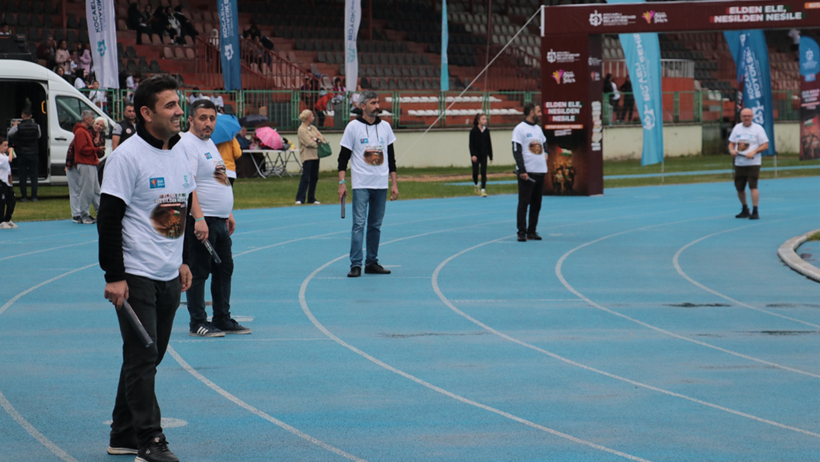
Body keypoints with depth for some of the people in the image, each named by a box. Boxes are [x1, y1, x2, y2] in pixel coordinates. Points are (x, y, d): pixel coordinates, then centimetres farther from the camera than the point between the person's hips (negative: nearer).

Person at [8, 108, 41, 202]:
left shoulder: (18, 126, -13)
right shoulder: (36, 126, -8)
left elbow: (9, 134, 2)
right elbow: (39, 135, 10)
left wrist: (14, 126, 18)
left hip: (22, 154, -1)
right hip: (33, 154, 1)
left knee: (22, 176, 6)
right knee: (34, 175, 7)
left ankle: (23, 196, 5)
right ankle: (34, 196, 3)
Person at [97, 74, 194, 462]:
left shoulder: (180, 154, 10)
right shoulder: (128, 156, -13)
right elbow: (108, 219, -14)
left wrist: (185, 261, 18)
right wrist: (114, 276, -17)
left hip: (170, 276, 8)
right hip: (136, 276, -7)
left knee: (148, 358, 11)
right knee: (142, 358, -7)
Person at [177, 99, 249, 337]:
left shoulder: (209, 143, 18)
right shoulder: (187, 144, -13)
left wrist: (228, 213, 24)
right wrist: (198, 218, -28)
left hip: (220, 221, 10)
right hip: (202, 220, -10)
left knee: (224, 269, 13)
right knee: (199, 272, -4)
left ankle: (222, 319, 22)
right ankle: (198, 324, 0)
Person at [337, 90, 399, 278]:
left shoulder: (385, 127, 9)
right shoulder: (353, 127, -2)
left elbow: (391, 157, 14)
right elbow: (343, 157, -2)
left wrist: (395, 184, 10)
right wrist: (342, 183, -9)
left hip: (381, 185, 4)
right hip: (361, 184, -4)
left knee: (376, 225, 8)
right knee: (359, 223, -9)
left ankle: (371, 263, 15)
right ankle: (355, 265, -8)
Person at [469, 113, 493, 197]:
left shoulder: (486, 130, 4)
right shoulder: (474, 131, -6)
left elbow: (489, 144, 9)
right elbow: (471, 144, -8)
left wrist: (490, 155, 8)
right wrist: (473, 155, -18)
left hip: (484, 154, 2)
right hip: (475, 154, -2)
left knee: (483, 172, -3)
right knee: (475, 172, 1)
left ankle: (483, 190, -4)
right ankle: (476, 185, 30)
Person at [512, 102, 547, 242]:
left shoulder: (538, 128, 16)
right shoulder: (520, 129, -6)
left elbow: (544, 142, 33)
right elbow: (516, 151, -11)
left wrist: (545, 153, 11)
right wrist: (522, 171, -18)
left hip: (540, 172, 7)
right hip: (527, 173, -7)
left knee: (536, 204, 8)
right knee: (523, 203, -5)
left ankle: (532, 232, 14)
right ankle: (522, 232, -2)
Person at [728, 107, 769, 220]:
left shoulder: (758, 129, -2)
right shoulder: (737, 128, 11)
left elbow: (765, 145, -5)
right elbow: (731, 143, 15)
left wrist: (754, 152, -20)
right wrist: (732, 150, -9)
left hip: (753, 163, -5)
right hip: (739, 163, 5)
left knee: (753, 186, -15)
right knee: (739, 188, 9)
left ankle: (755, 211, -13)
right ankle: (745, 210, 27)